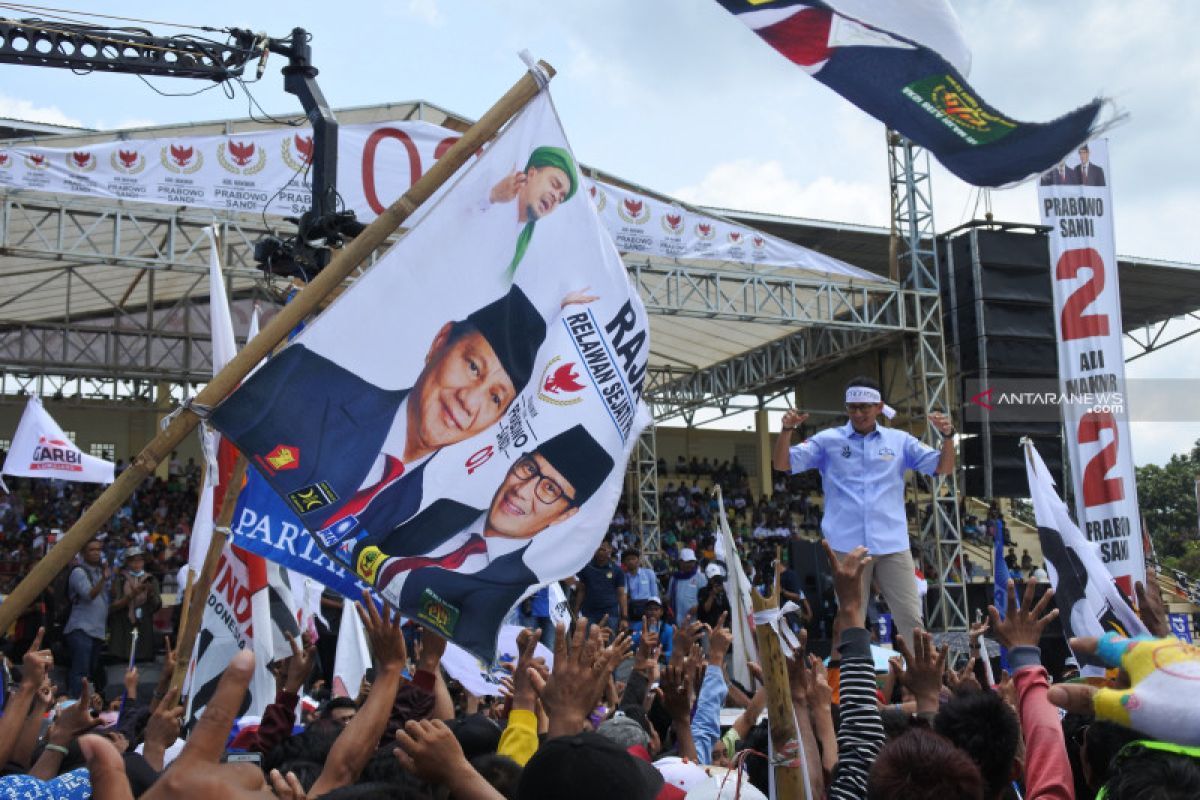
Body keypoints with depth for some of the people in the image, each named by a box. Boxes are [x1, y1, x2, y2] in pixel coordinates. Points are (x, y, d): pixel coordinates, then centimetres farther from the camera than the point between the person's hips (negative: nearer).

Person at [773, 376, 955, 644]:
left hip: (893, 545, 1)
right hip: (847, 547, -1)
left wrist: (947, 435, -10)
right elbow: (782, 464, 2)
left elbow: (944, 468, 9)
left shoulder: (900, 441, 11)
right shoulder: (828, 440, 6)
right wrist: (787, 430, -16)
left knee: (911, 619, 2)